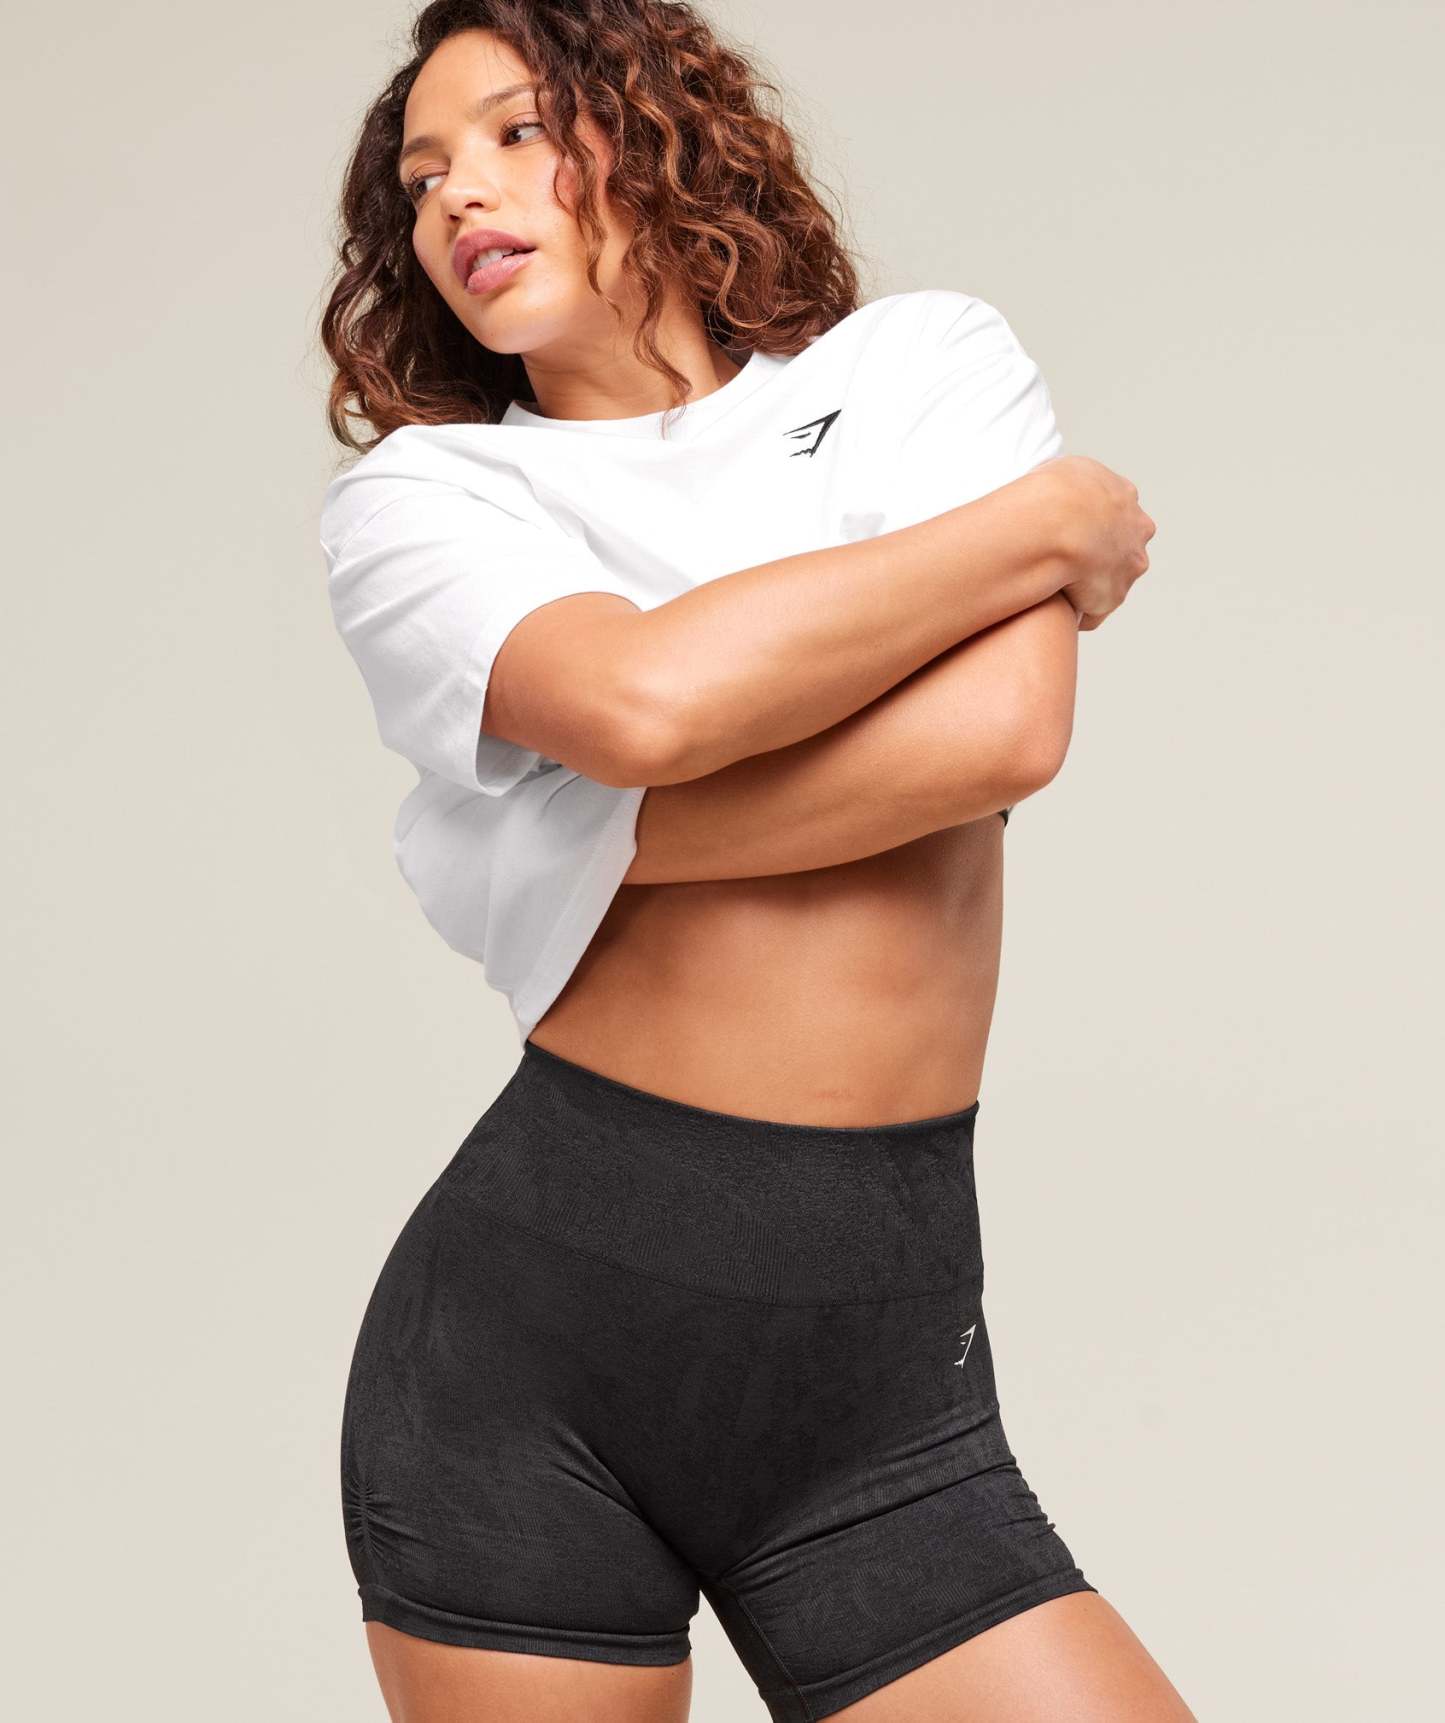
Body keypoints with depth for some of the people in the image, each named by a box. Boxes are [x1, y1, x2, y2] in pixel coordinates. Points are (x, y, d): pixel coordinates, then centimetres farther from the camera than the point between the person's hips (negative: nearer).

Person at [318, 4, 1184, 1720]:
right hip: (531, 1317, 0)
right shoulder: (417, 495, 5)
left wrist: (567, 855, -7)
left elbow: (1007, 728, -9)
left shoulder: (929, 362, 9)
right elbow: (636, 697, -17)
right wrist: (1045, 521, -5)